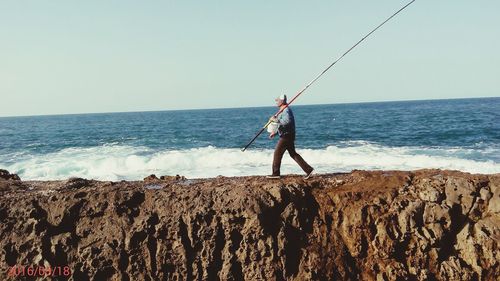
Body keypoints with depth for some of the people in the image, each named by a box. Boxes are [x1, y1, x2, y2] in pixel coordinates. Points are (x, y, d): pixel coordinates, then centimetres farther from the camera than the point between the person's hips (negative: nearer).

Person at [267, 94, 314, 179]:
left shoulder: (286, 110, -16)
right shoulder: (283, 110, 17)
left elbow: (287, 121, -33)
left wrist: (276, 120, -27)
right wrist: (275, 132, 20)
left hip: (286, 136, -10)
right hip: (287, 136, 10)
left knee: (277, 153, 0)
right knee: (293, 154, 11)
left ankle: (276, 173, 9)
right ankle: (308, 169, 8)